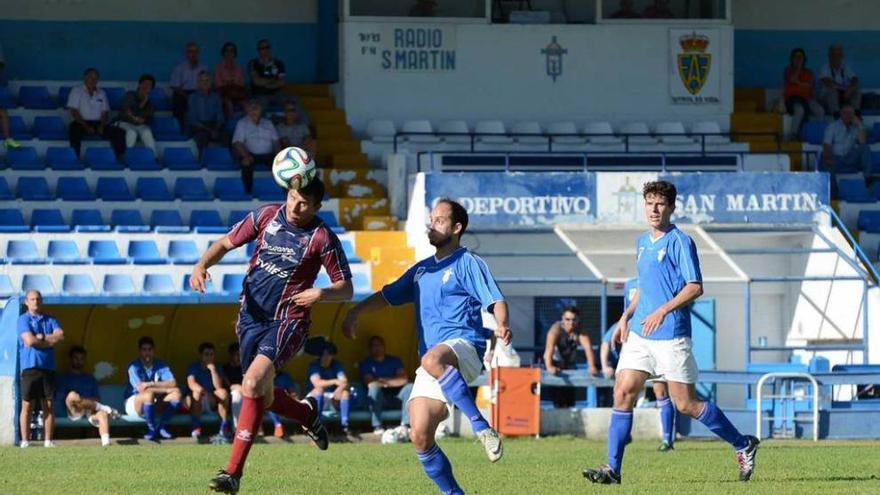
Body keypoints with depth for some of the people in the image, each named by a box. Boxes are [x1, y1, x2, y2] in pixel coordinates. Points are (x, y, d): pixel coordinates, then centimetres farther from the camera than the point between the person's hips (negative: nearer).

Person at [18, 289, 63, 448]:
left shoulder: (50, 320, 15)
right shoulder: (23, 320, 1)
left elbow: (60, 335, -1)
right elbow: (30, 340, -13)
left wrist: (41, 337, -9)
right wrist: (50, 340, -2)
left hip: (48, 368, 4)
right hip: (30, 368, -4)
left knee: (49, 406, 3)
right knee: (27, 406, -4)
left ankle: (48, 441, 6)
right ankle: (25, 441, -2)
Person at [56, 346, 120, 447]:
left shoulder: (90, 379, 28)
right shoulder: (64, 378, 18)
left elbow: (97, 398, 19)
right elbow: (59, 399, 5)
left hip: (91, 412, 2)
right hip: (74, 412, -2)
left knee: (103, 413, -34)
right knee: (72, 395, -37)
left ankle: (106, 442, -52)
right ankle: (104, 407, -24)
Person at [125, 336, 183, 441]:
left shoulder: (161, 365, 0)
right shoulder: (134, 367, -14)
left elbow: (173, 383, -16)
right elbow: (141, 389, -24)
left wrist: (152, 384, -28)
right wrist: (166, 389, -20)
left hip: (154, 405, 5)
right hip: (134, 404, -5)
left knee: (176, 393, -17)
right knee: (148, 394, -38)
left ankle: (160, 427, -12)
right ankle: (151, 428, -20)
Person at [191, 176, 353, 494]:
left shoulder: (323, 238, -9)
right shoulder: (265, 216, 1)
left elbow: (345, 289, -3)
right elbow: (226, 243, 9)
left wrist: (321, 294, -24)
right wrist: (201, 265, -10)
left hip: (288, 321, -5)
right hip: (251, 317, 5)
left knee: (253, 384, -25)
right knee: (261, 397, 11)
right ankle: (308, 414, 46)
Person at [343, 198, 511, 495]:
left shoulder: (468, 264, 3)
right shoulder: (423, 269, 24)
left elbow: (495, 301, -9)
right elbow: (388, 295, 33)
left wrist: (501, 326, -30)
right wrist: (355, 312, 19)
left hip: (465, 347, -7)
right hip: (432, 366, 7)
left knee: (433, 360, -42)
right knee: (420, 437, -7)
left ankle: (482, 428, -38)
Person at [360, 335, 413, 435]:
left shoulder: (395, 361, 13)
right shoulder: (365, 364, 7)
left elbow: (404, 379, -1)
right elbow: (369, 383, -10)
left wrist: (386, 381, -11)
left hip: (395, 395, 2)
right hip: (379, 397, -2)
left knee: (410, 387, -25)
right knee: (374, 388, -35)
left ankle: (405, 424, -30)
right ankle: (377, 426, -37)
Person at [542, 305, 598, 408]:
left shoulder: (580, 330, -16)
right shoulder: (556, 329, -26)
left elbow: (588, 347, -26)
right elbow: (549, 347, -41)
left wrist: (592, 366, -43)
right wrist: (549, 367, -58)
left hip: (570, 364, 3)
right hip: (555, 362, -3)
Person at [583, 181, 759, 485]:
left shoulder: (679, 242, -9)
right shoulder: (643, 242, 15)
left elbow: (695, 287, -15)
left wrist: (663, 310, -24)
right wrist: (626, 316, 17)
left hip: (671, 335, -7)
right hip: (639, 335, 7)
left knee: (686, 404, -3)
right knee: (623, 394, -4)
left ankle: (743, 445, 14)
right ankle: (612, 469, -3)